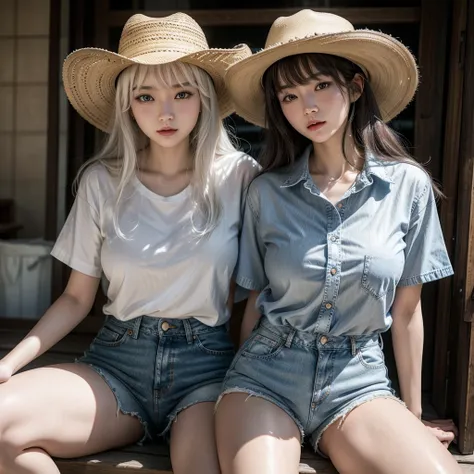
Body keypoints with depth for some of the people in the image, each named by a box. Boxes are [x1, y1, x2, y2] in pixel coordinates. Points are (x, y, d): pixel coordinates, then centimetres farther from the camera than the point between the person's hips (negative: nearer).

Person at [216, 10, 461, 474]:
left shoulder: (409, 185, -3)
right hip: (267, 372, -1)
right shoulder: (266, 193, -3)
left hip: (357, 381, 1)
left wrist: (413, 414, 12)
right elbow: (256, 302, 7)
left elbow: (406, 312, 5)